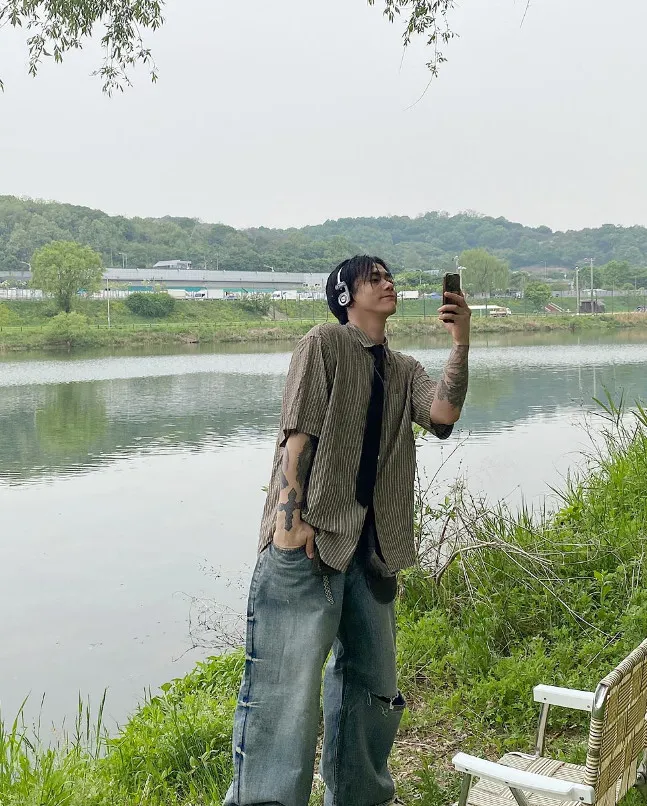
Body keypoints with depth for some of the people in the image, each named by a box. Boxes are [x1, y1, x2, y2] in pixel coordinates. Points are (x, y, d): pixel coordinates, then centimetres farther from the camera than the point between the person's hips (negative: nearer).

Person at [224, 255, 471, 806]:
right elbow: (298, 433, -8)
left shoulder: (404, 370, 18)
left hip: (370, 542, 7)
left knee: (374, 682, 17)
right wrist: (290, 514, -17)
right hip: (310, 535, -7)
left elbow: (443, 413, -2)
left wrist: (461, 343, -11)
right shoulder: (325, 342, 0)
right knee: (288, 682, -10)